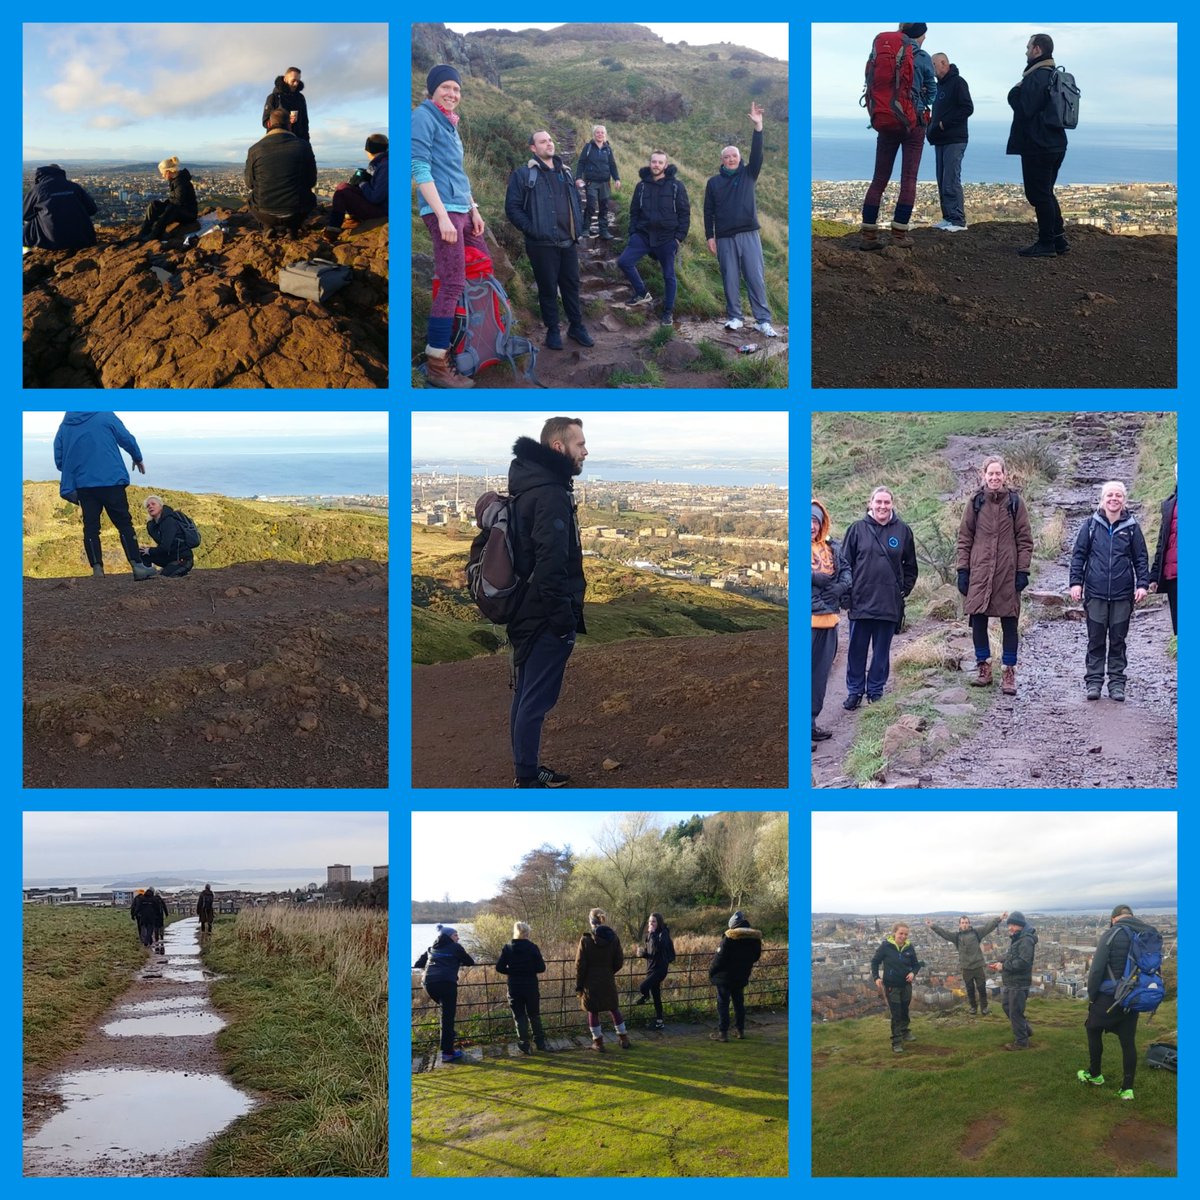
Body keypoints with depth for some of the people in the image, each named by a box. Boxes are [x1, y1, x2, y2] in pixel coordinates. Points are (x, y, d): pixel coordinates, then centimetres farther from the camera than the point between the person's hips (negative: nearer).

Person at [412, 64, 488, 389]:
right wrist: (442, 215, -21)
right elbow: (420, 169, -15)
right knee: (452, 285, -14)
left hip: (461, 208, 10)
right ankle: (436, 367, -12)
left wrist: (474, 210, 18)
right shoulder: (423, 116, -7)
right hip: (442, 209, -10)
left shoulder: (449, 123, 19)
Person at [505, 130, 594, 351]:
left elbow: (576, 201, 23)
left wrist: (579, 228, 12)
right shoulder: (523, 174, -5)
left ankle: (576, 326, 22)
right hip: (542, 244, -5)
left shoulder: (565, 172, 13)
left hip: (568, 242, 5)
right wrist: (531, 230, -14)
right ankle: (552, 330, 14)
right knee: (548, 289, 3)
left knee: (571, 285, 10)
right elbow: (513, 208, -8)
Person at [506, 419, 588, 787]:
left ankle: (526, 769, 27)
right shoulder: (551, 494, -19)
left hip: (527, 613, 10)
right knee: (537, 700, -3)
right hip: (547, 617, -10)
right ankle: (528, 779, 3)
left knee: (526, 696, 17)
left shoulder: (529, 485, 13)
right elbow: (552, 562, -24)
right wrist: (563, 615, -19)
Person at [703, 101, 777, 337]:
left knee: (756, 277, -3)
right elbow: (708, 211, 8)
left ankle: (763, 320, -3)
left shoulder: (748, 175, 7)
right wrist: (710, 237, 1)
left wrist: (758, 127, -19)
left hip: (749, 234, -1)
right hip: (725, 238, 1)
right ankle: (734, 317, 14)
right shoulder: (713, 182, 7)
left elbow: (757, 154, -8)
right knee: (730, 279, 4)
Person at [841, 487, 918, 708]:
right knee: (857, 649, 4)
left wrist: (904, 589, 5)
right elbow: (845, 562, 4)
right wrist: (847, 591, -2)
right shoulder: (858, 529, 1)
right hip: (861, 601, -1)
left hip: (890, 604, 1)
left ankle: (875, 692, 18)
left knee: (882, 650, 8)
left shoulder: (902, 531, 5)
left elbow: (910, 566, 14)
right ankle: (855, 691, 14)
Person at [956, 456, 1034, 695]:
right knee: (977, 620, 4)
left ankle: (1009, 672, 10)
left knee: (1009, 623, 3)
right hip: (979, 572, 1)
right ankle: (983, 667, 17)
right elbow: (964, 538, 7)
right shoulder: (975, 503, 6)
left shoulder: (1015, 503, 3)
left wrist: (1023, 571, -3)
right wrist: (963, 569, 1)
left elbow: (1025, 539, 3)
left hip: (1007, 573, -1)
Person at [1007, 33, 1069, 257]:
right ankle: (1059, 239, 18)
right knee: (1046, 194, 17)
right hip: (1055, 144, 10)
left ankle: (1046, 243, -2)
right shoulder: (1056, 75, 15)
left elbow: (1024, 109, -22)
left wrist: (1015, 92, -5)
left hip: (1037, 146, -10)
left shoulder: (1035, 77, -16)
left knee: (1039, 195, -4)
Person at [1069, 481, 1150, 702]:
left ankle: (1117, 683, 12)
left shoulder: (1131, 527, 4)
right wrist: (1076, 582, -3)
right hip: (1095, 593, 0)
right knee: (1096, 640, 4)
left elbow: (1141, 558, 7)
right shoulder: (1091, 525, 3)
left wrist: (1142, 584, -3)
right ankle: (1093, 681, 10)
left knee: (1118, 641, 6)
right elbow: (1078, 554, 5)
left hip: (1122, 595, 0)